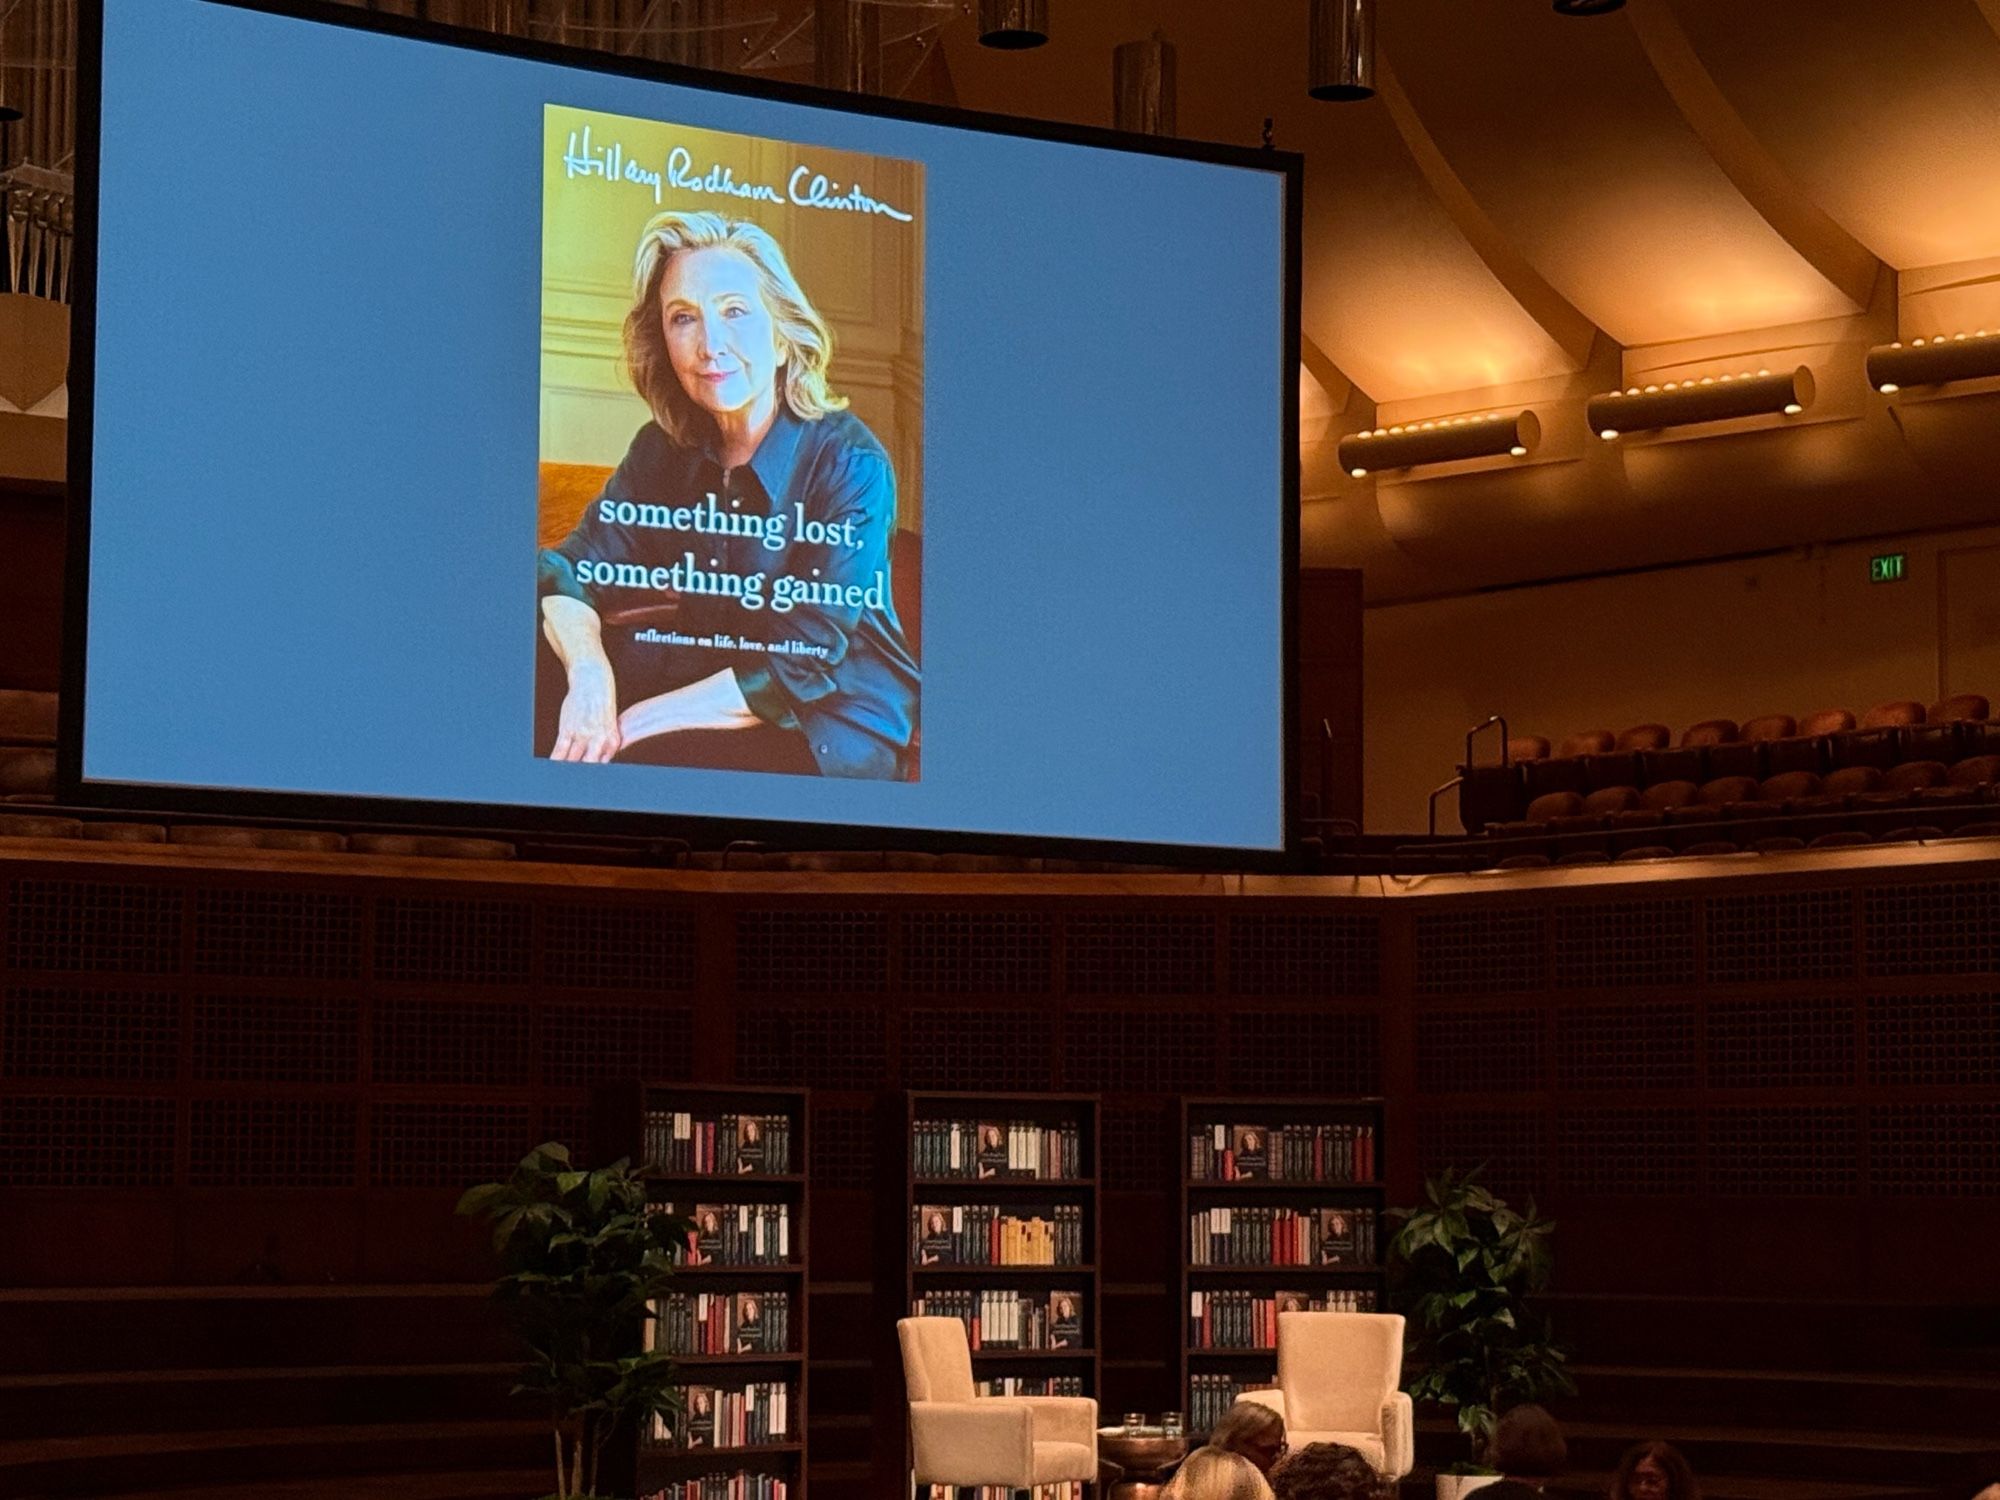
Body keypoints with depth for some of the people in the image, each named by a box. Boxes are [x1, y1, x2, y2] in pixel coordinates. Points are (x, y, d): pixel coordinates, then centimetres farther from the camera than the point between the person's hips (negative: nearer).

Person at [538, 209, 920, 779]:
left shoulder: (851, 464, -18)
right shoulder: (664, 448, 0)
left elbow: (804, 670, -23)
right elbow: (569, 574, -4)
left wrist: (632, 724, -25)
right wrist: (589, 673, -28)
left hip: (836, 722, -6)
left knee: (652, 759, -30)